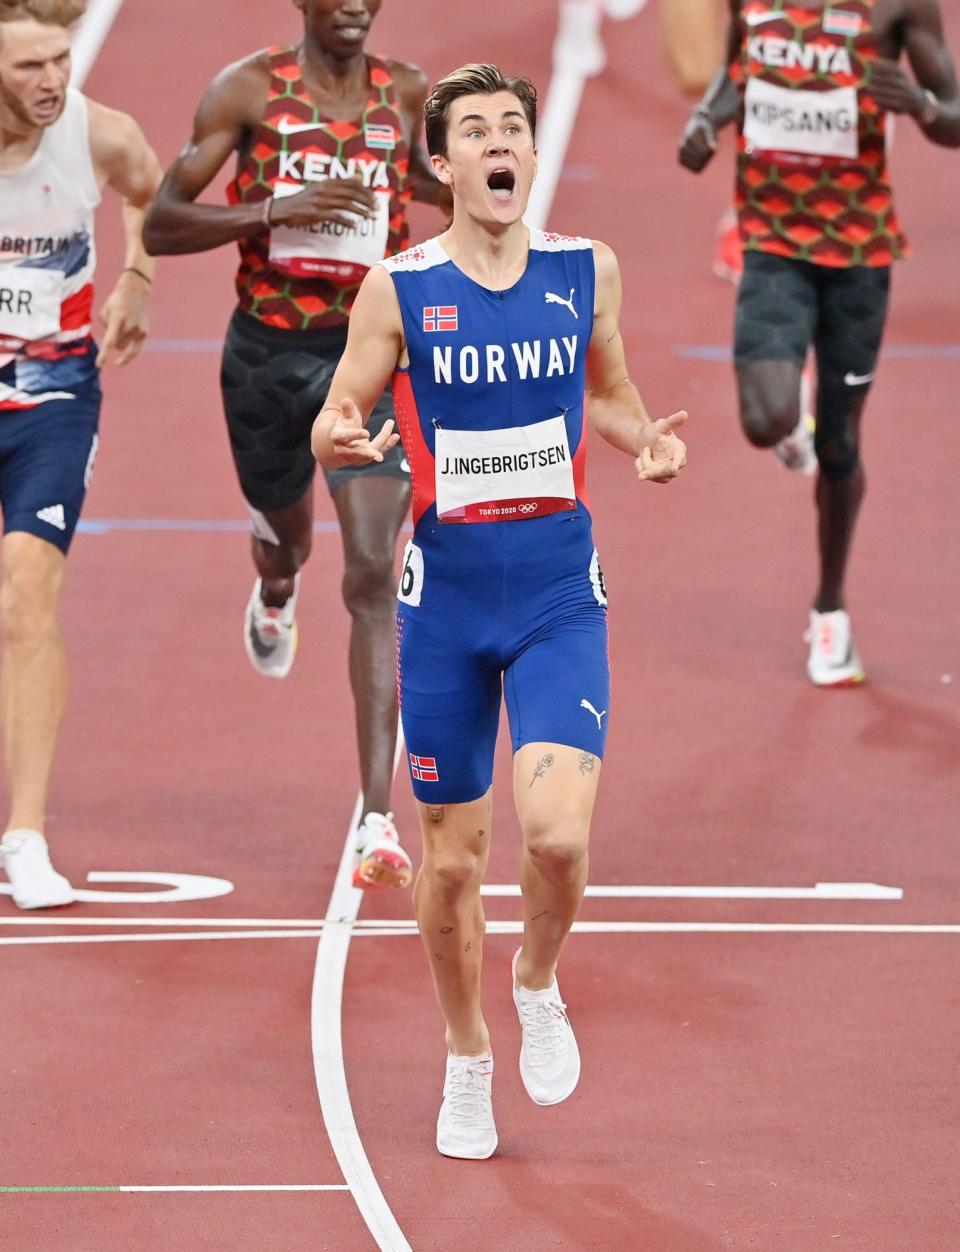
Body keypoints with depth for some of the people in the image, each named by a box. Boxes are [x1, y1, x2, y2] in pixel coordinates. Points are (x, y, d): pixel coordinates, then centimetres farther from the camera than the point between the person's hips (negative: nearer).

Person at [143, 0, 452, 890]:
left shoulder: (407, 96, 1)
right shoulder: (248, 90, -7)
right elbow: (160, 225, -11)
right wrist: (277, 210, -24)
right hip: (267, 351, 0)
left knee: (371, 575, -14)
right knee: (287, 537, 22)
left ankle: (378, 820, -18)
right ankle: (276, 592, 65)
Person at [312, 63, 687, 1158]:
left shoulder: (586, 271, 2)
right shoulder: (399, 288, -3)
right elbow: (333, 422, 4)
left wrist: (644, 440, -1)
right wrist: (342, 437, -19)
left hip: (559, 592, 0)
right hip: (445, 594, 0)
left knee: (556, 833, -18)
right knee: (451, 854, 6)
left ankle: (539, 985, 14)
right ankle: (466, 1060, 28)